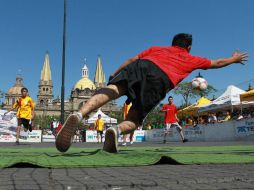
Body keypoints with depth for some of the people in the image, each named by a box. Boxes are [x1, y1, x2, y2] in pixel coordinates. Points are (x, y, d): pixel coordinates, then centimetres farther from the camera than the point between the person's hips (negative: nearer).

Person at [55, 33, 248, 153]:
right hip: (160, 80, -2)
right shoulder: (191, 59, 35)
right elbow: (216, 63, 49)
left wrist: (115, 74, 33)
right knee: (133, 121, 5)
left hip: (142, 66, 2)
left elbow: (133, 59, 26)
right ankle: (117, 130, -30)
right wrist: (234, 59, 67)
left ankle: (78, 116, -47)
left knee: (110, 90, -19)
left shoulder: (157, 48, 36)